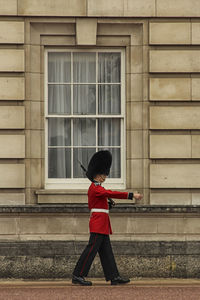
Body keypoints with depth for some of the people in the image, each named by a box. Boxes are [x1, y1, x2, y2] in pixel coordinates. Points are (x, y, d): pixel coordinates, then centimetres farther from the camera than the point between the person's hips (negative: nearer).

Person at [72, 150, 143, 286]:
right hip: (99, 223, -10)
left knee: (106, 252, 8)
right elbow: (112, 193, -26)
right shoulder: (95, 188, -15)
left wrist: (109, 203, 13)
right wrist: (132, 195, -30)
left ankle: (114, 277, 9)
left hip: (101, 225, 10)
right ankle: (78, 276, -7)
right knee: (91, 249, -9)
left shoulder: (95, 188, 17)